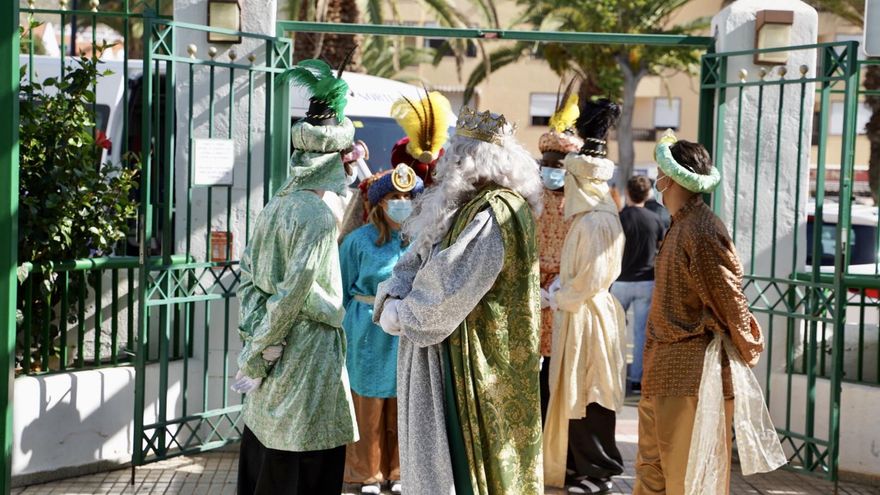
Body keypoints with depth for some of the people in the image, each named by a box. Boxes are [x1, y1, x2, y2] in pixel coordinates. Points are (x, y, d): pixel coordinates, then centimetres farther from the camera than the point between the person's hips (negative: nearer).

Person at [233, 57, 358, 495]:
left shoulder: (277, 204, 6)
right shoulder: (318, 215, -17)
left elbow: (248, 277, 7)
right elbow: (294, 292, -20)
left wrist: (256, 340, 2)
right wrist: (256, 355, -11)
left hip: (273, 356, 8)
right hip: (309, 356, -8)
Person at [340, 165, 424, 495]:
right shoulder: (359, 240, -5)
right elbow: (343, 291, 0)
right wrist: (341, 334, -1)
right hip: (369, 334, -2)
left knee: (402, 409, 11)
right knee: (368, 407, 7)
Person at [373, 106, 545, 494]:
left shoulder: (498, 211, -19)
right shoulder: (464, 204, 12)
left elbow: (453, 281, -23)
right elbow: (418, 259, 11)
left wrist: (403, 314, -11)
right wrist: (392, 297, -7)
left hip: (471, 358, -9)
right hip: (441, 350, 9)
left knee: (459, 455, 1)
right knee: (432, 451, 17)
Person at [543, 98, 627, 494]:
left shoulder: (598, 221, -19)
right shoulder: (588, 216, 10)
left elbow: (591, 280, -21)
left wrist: (558, 298, -9)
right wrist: (561, 296, 8)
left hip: (588, 317, -9)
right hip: (577, 314, 9)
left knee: (588, 395, 0)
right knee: (575, 393, 15)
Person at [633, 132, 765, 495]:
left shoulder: (701, 230, -19)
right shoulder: (680, 226, 11)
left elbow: (729, 297, -17)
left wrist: (747, 351, -5)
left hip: (691, 374, -10)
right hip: (664, 372, 10)